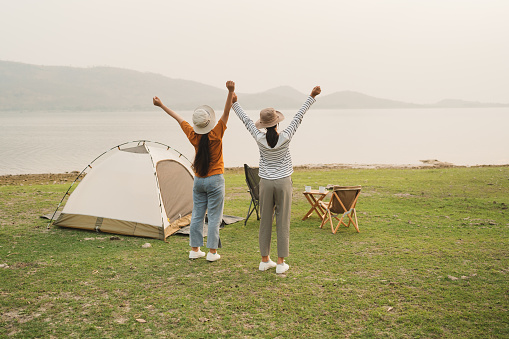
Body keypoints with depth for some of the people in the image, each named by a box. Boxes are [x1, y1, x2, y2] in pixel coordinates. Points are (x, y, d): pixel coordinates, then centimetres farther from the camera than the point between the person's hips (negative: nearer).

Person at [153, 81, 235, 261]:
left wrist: (161, 105, 15)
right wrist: (231, 92, -30)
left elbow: (179, 118, 7)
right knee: (214, 216, 1)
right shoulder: (216, 134, -14)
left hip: (198, 180, 4)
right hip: (215, 180, -4)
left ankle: (194, 250, 18)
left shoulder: (193, 136, -4)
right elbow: (226, 112, -21)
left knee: (197, 215, 11)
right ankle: (212, 252, 3)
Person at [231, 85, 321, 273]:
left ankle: (265, 260, 17)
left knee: (265, 221, 9)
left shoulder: (260, 139, -9)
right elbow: (299, 117, -5)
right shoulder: (285, 138, -13)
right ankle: (281, 263, 5)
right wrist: (312, 97, 3)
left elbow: (246, 120, 3)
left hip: (265, 182, 2)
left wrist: (234, 103, 16)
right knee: (282, 222, 2)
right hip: (283, 182, -2)